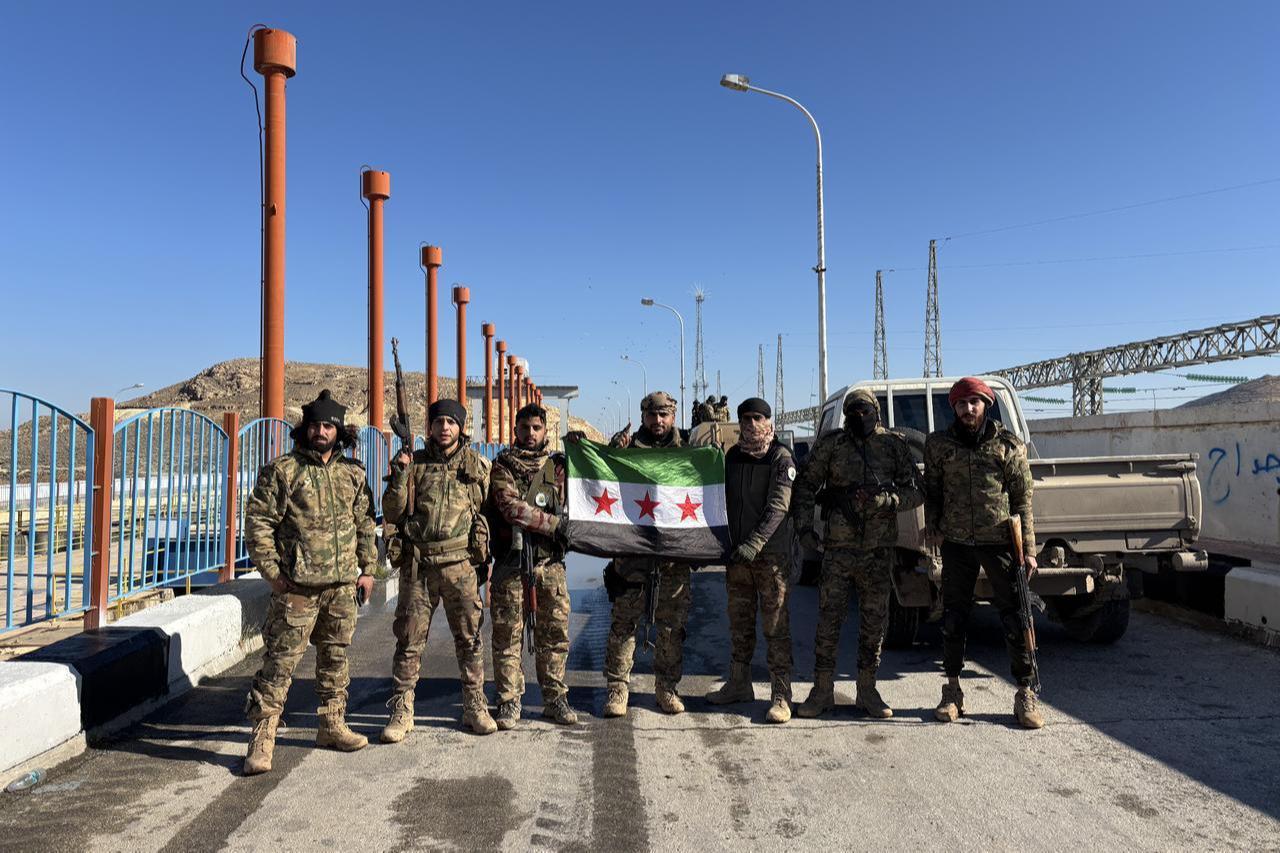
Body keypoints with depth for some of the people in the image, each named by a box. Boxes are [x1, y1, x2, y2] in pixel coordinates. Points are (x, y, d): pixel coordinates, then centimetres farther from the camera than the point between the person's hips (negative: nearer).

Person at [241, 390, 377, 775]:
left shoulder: (353, 473, 9)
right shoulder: (281, 471, -4)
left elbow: (365, 523, 15)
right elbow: (257, 523, -6)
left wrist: (367, 569, 10)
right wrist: (272, 573, -10)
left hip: (343, 585, 5)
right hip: (298, 587, -5)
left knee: (335, 658, 15)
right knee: (280, 661, -3)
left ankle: (332, 725, 29)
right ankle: (262, 739, 6)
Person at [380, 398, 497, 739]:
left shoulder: (477, 466, 6)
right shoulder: (413, 463, 5)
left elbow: (489, 511, 12)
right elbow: (391, 514, 2)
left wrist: (483, 557, 8)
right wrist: (399, 475, -12)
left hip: (461, 563, 0)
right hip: (417, 564, 0)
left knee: (469, 638, 7)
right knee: (409, 640, 4)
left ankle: (475, 707, 20)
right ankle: (401, 711, 16)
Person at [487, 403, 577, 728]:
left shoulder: (557, 465, 12)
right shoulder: (503, 466, 3)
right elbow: (511, 507, -11)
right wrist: (555, 523, -15)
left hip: (550, 561, 2)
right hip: (512, 560, -2)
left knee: (555, 632, 6)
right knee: (507, 634, 3)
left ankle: (555, 698, 18)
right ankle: (509, 702, 13)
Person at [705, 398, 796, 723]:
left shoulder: (780, 457, -7)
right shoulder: (733, 455, 11)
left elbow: (777, 507, -16)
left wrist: (754, 543, -25)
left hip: (771, 553, -6)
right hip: (737, 552, 6)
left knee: (776, 625, -2)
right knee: (739, 621, 14)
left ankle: (780, 695, 4)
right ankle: (739, 683, 26)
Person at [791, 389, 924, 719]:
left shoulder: (895, 445, 4)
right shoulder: (831, 445, 2)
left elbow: (917, 492, 2)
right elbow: (805, 486, 7)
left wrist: (888, 500, -17)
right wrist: (804, 527, -3)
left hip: (879, 550, 1)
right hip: (838, 548, -1)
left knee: (874, 623, 9)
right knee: (829, 620, 1)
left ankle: (867, 690, 23)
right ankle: (822, 690, 13)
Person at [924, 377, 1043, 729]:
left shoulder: (1008, 444, -1)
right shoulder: (938, 443, 3)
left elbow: (1023, 498, 1)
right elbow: (932, 489, 12)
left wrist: (1028, 549, -2)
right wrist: (933, 526, -1)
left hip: (1001, 541, -1)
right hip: (956, 542, 2)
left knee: (1015, 617, 1)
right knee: (953, 618, 7)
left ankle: (1026, 693, 13)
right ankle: (952, 691, 19)